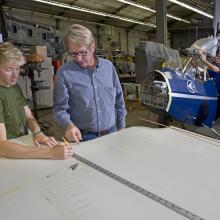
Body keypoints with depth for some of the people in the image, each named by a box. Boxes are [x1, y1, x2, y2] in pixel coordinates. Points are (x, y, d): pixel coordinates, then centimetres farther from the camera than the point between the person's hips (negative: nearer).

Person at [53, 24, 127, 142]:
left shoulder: (108, 66, 1)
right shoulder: (64, 73, -10)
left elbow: (119, 100, 8)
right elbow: (60, 108, -8)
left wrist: (121, 128, 10)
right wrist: (69, 125, -27)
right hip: (82, 137, -3)